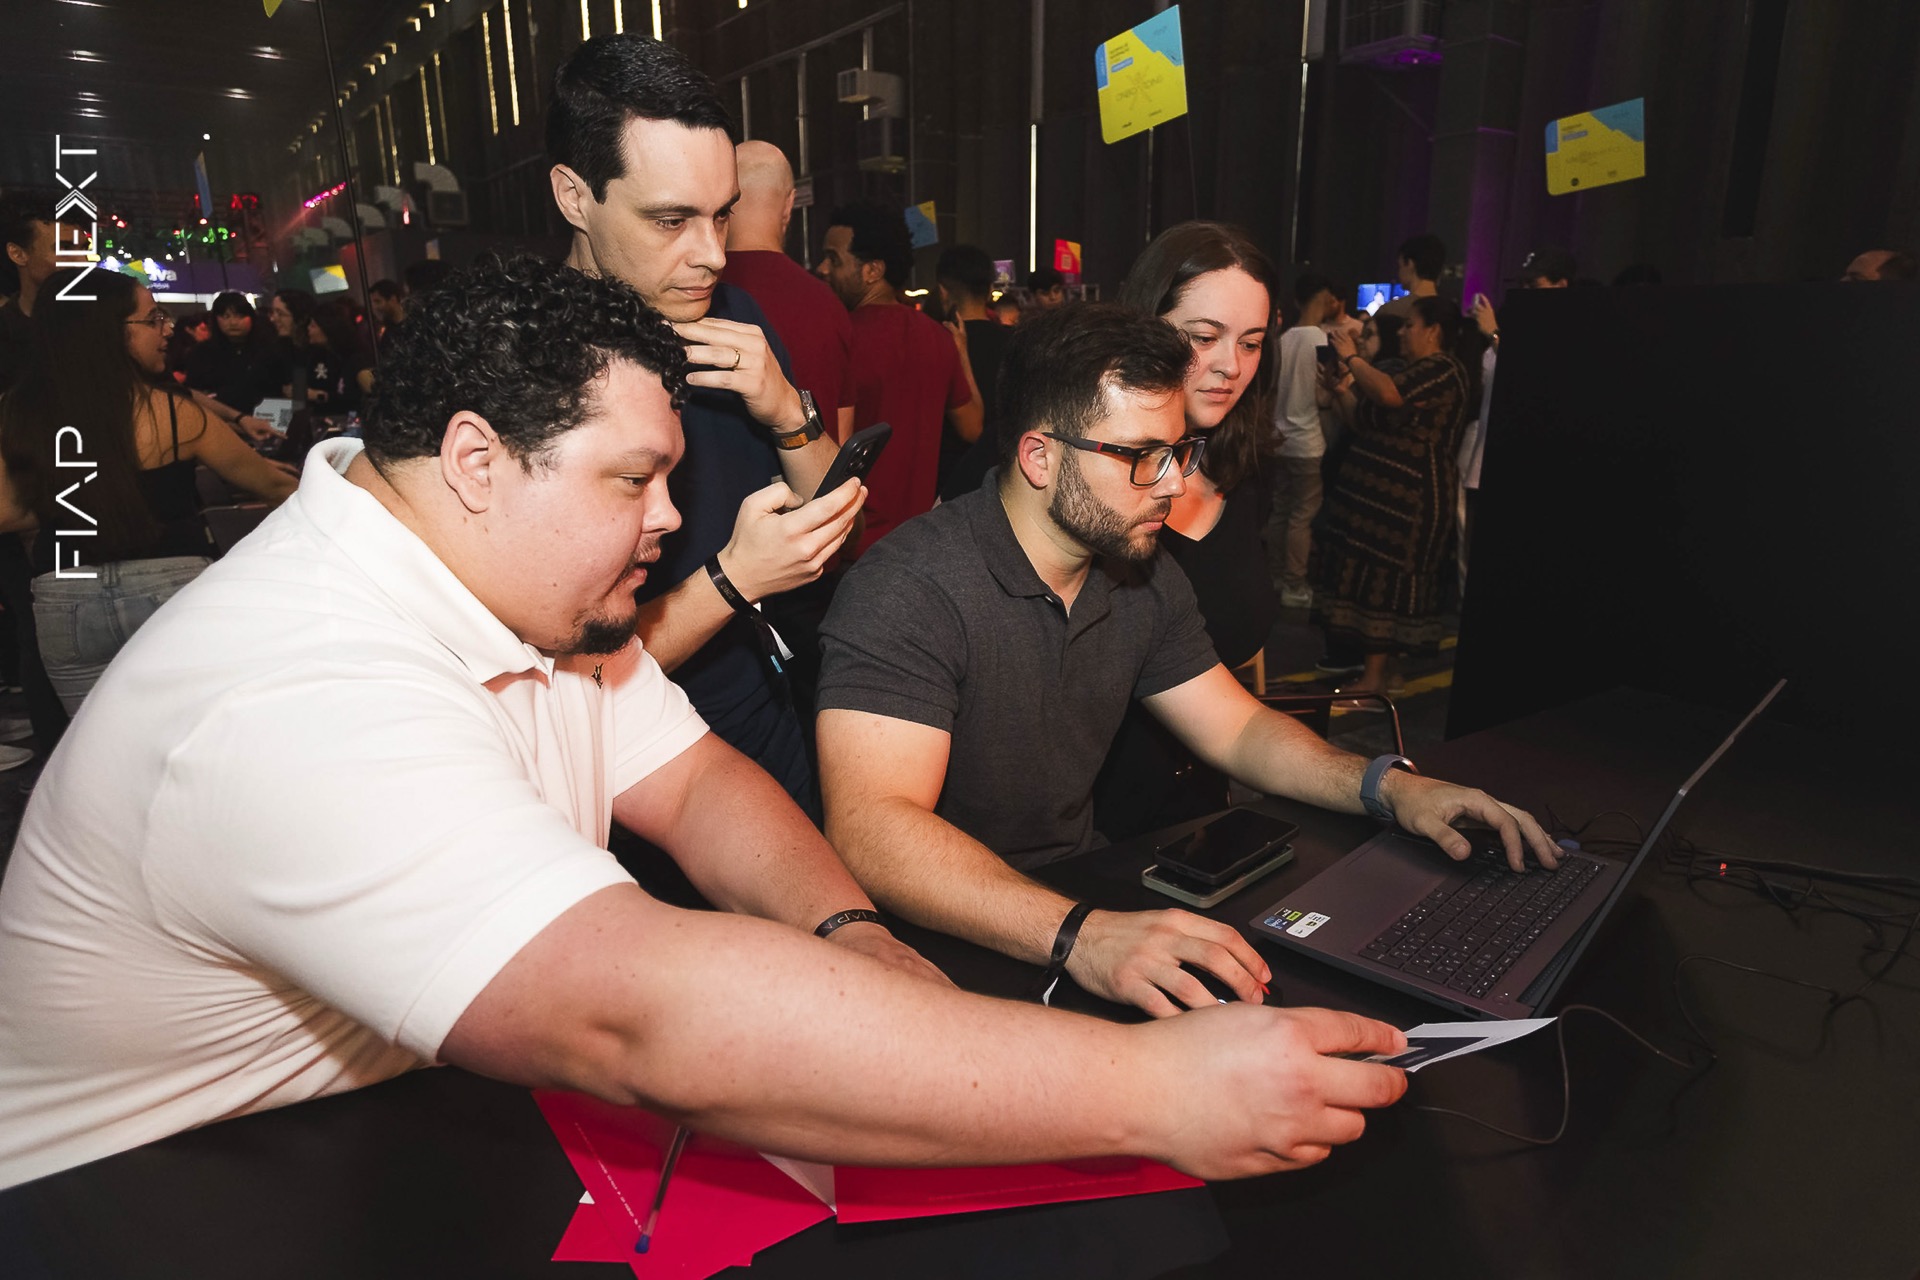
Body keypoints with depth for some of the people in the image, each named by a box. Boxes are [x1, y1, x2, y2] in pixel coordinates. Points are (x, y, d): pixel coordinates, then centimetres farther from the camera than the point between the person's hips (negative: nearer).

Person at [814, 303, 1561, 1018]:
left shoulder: (1147, 582, 5)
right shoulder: (912, 590, -22)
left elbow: (1238, 729, 14)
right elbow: (869, 830, -33)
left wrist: (1391, 787, -3)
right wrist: (1078, 935, -46)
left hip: (1082, 886, 7)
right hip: (951, 945, -6)